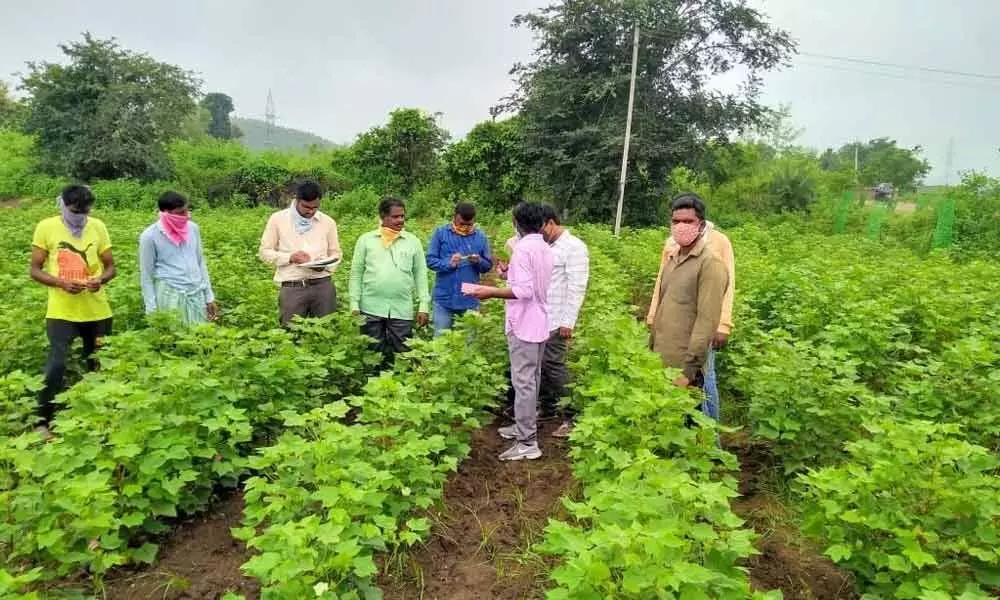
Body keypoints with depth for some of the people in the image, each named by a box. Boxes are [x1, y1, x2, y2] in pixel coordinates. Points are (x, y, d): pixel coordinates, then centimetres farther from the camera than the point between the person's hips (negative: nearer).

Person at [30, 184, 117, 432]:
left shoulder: (98, 227, 2)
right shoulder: (46, 227, -3)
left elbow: (110, 267, 8)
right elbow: (35, 270, 0)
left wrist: (101, 280, -15)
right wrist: (61, 283, -18)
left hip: (97, 310, 3)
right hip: (61, 311, -2)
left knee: (98, 364, 11)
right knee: (57, 363, -11)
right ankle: (42, 422, 6)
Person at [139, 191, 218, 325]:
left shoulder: (193, 228, 6)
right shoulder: (150, 236, -6)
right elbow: (146, 276, -1)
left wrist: (209, 296, 13)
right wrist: (152, 311, -4)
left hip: (197, 295, 4)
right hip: (171, 297, -4)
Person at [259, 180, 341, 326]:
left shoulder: (328, 222, 7)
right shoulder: (278, 219, 2)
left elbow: (335, 253, 14)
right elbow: (265, 252, 5)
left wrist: (324, 265, -8)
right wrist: (290, 257, -12)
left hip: (323, 285, 2)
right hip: (292, 288, -1)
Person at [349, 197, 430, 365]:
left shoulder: (413, 241, 7)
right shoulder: (366, 239, 4)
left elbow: (420, 274, 7)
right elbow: (356, 273, 5)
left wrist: (423, 306, 0)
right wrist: (354, 305, -1)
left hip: (402, 310, 0)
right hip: (371, 308, 0)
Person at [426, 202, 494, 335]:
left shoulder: (480, 237, 5)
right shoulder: (440, 233, -1)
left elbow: (488, 265, 7)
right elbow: (430, 260, -4)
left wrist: (479, 262, -15)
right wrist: (448, 263, -21)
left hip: (470, 301, 1)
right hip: (444, 299, -1)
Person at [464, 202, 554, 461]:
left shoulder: (523, 248, -17)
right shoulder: (545, 249, 9)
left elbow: (523, 291, -24)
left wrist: (491, 292, -20)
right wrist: (512, 274, 27)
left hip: (524, 324, -9)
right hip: (539, 322, 9)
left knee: (523, 382, -6)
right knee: (532, 378, 17)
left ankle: (527, 443, -2)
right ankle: (526, 425, 30)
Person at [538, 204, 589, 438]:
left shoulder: (574, 247, -9)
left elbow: (576, 288, -14)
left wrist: (568, 322, -18)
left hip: (557, 321, -7)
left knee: (554, 366, -6)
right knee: (541, 364, 11)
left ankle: (570, 418, 3)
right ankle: (547, 408, 25)